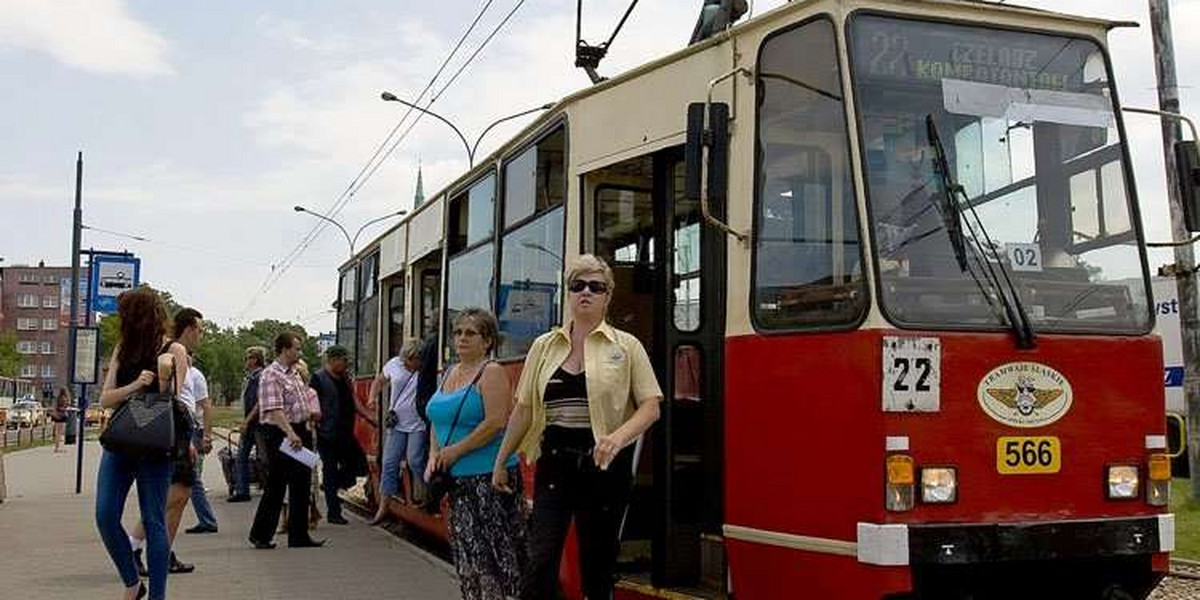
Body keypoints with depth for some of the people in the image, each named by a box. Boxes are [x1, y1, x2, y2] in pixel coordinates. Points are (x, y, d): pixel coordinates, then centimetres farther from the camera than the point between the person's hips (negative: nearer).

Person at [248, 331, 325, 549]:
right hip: (280, 435, -9)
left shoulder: (293, 373, 17)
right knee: (276, 487, -1)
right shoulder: (271, 375, -12)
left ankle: (299, 537, 15)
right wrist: (290, 433, -29)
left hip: (298, 434, 9)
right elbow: (274, 410, -22)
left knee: (301, 486, 9)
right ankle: (260, 535, 12)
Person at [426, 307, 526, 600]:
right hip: (457, 478, 8)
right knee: (464, 548, 12)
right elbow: (437, 421, 21)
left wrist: (455, 451, -15)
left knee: (491, 551, -7)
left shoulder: (492, 373, -9)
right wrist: (434, 455, 4)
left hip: (488, 475, -8)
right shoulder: (449, 374, 16)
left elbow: (496, 422, -19)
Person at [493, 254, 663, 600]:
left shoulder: (627, 346, 1)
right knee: (541, 558, -8)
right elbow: (524, 409, 13)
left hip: (603, 466, -1)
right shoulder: (544, 346, 8)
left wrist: (619, 436, -22)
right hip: (554, 464, 2)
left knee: (597, 563, 7)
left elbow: (651, 407, -4)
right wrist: (500, 461, 15)